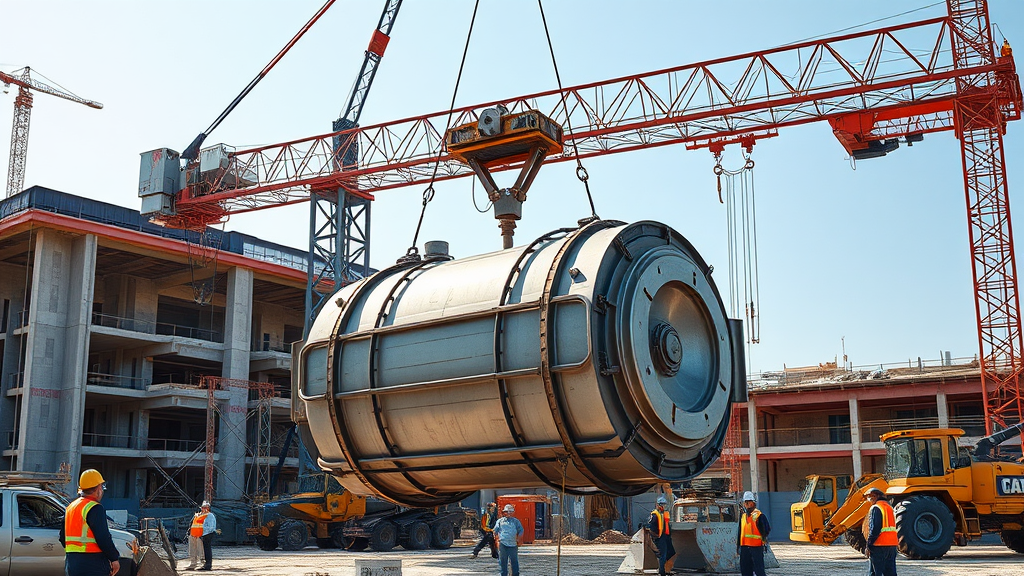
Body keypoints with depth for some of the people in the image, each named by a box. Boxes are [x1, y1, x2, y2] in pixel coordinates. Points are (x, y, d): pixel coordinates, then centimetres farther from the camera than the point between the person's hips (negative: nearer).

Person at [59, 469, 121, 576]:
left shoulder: (70, 507, 15)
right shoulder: (95, 508, -13)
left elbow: (62, 537, 20)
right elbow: (103, 538, -19)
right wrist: (114, 559, -8)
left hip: (71, 563, 9)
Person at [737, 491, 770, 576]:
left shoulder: (759, 516, -7)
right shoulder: (743, 516, 14)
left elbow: (767, 529, -7)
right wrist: (738, 545, 20)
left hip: (756, 546, -7)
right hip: (745, 547, 7)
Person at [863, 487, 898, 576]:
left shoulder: (876, 508, -9)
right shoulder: (889, 506, 17)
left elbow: (874, 529, -15)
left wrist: (868, 546, -11)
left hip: (879, 545, -8)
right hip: (892, 544, 8)